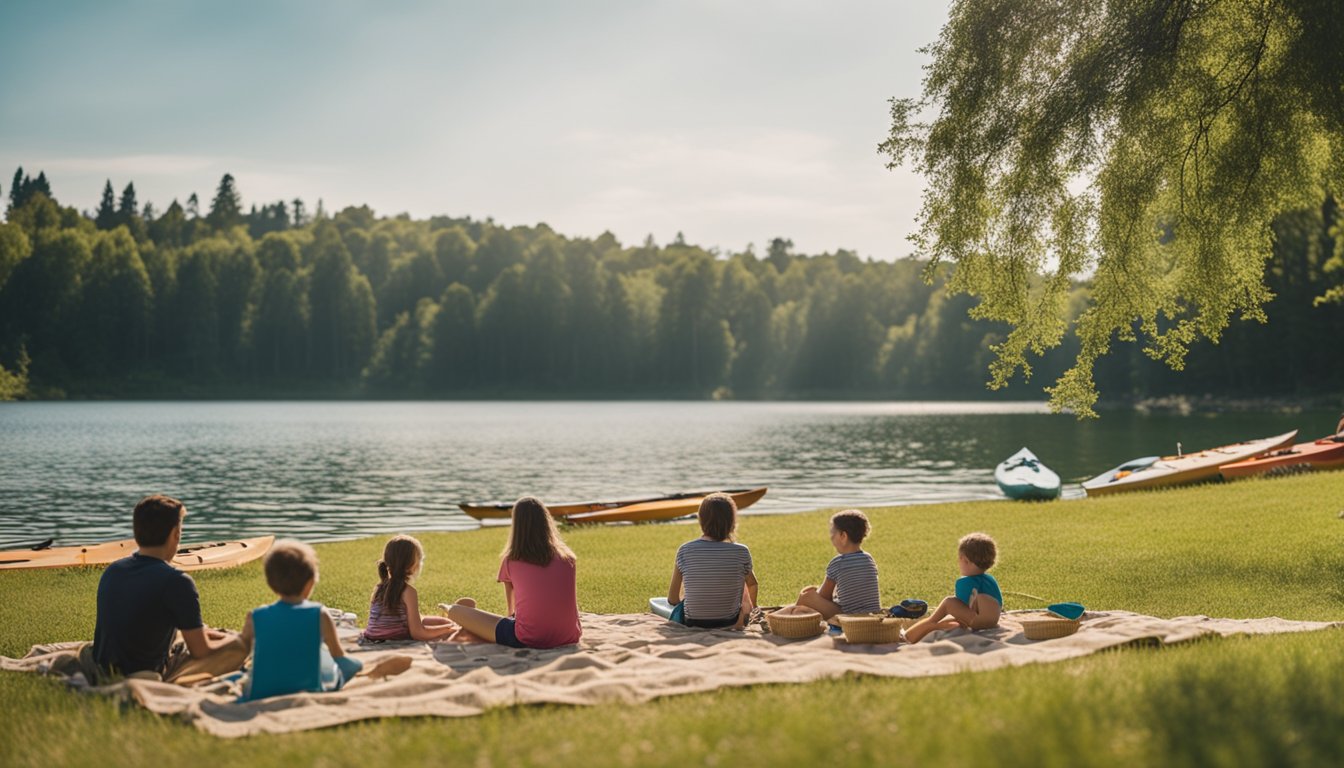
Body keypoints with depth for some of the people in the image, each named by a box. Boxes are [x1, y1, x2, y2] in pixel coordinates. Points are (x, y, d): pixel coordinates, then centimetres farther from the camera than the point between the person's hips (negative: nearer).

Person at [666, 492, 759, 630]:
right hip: (730, 623, -1)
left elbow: (672, 599, -7)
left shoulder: (684, 551, -13)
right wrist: (752, 608, 30)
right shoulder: (741, 553, -14)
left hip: (692, 623, 1)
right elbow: (753, 585, 7)